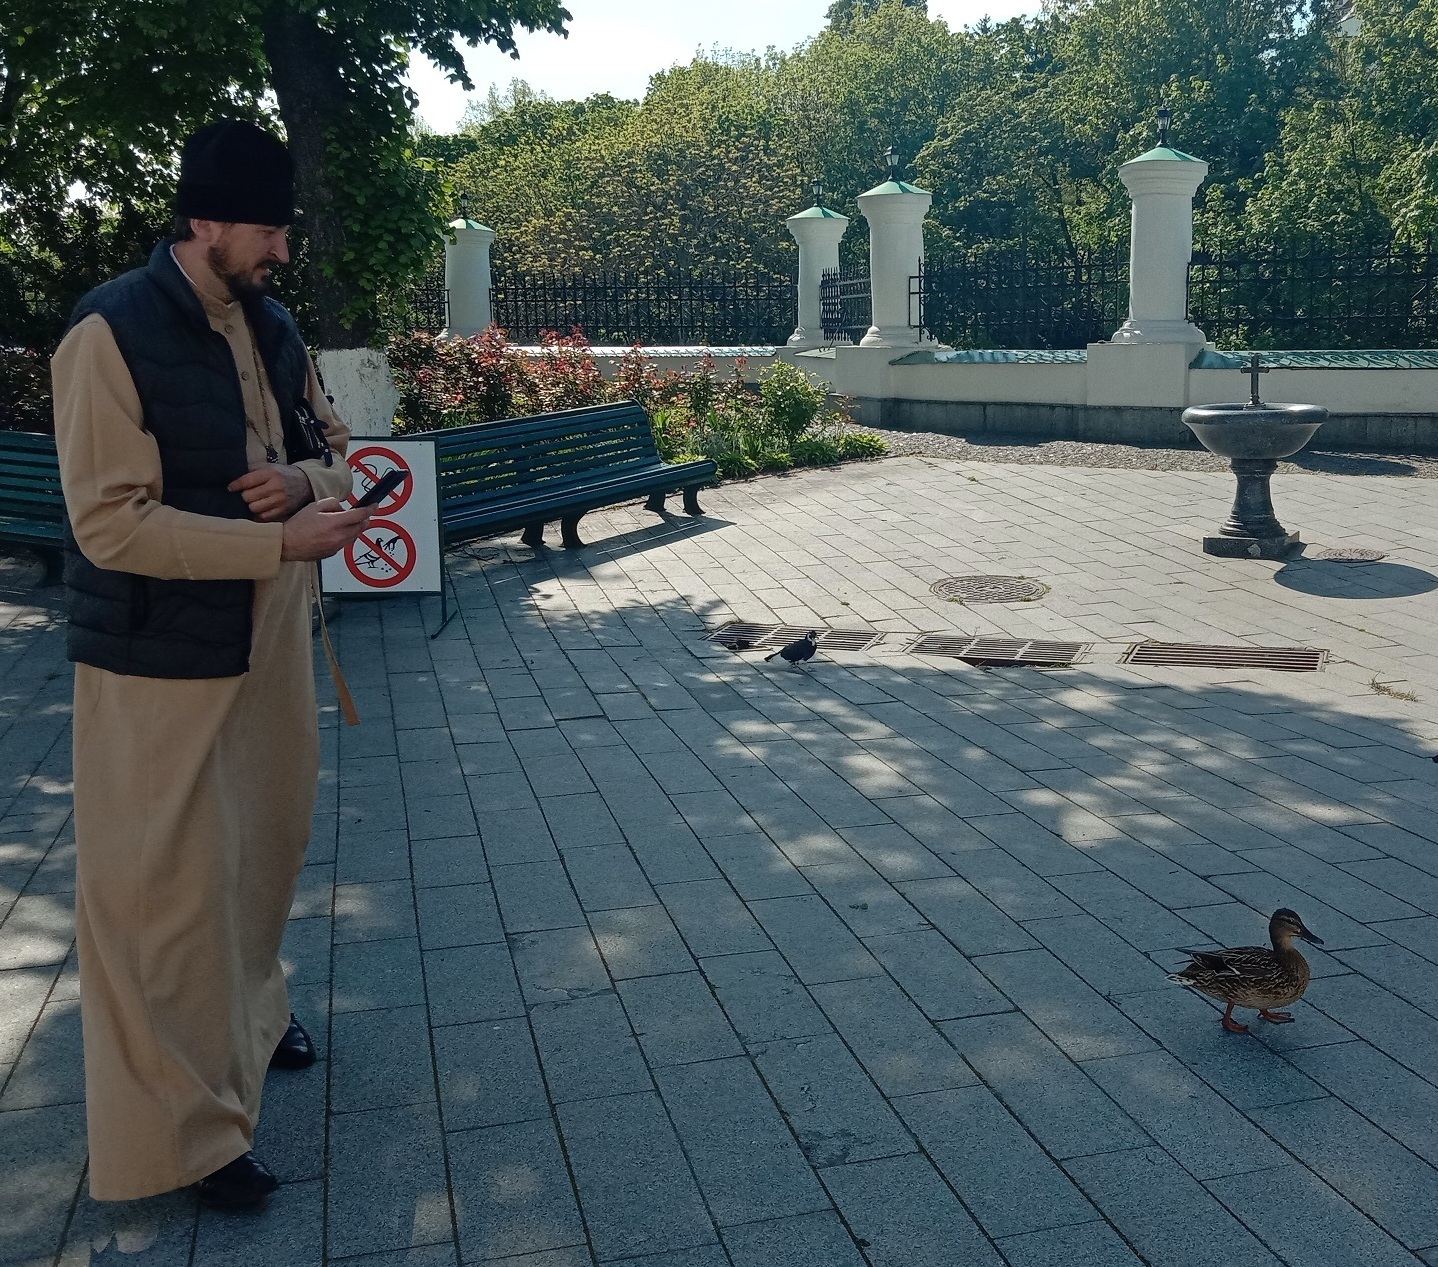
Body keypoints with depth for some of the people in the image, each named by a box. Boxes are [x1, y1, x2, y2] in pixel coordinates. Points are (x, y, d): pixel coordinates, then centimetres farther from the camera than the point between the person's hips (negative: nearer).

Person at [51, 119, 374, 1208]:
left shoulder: (271, 326, 7)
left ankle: (247, 1009, 45)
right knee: (168, 884, 2)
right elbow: (111, 524, -20)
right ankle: (181, 1127, 17)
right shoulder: (113, 335, -16)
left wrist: (306, 479, -9)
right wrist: (283, 541, -21)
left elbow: (335, 454, 16)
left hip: (271, 636, 7)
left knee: (267, 842, 20)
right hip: (163, 658, -7)